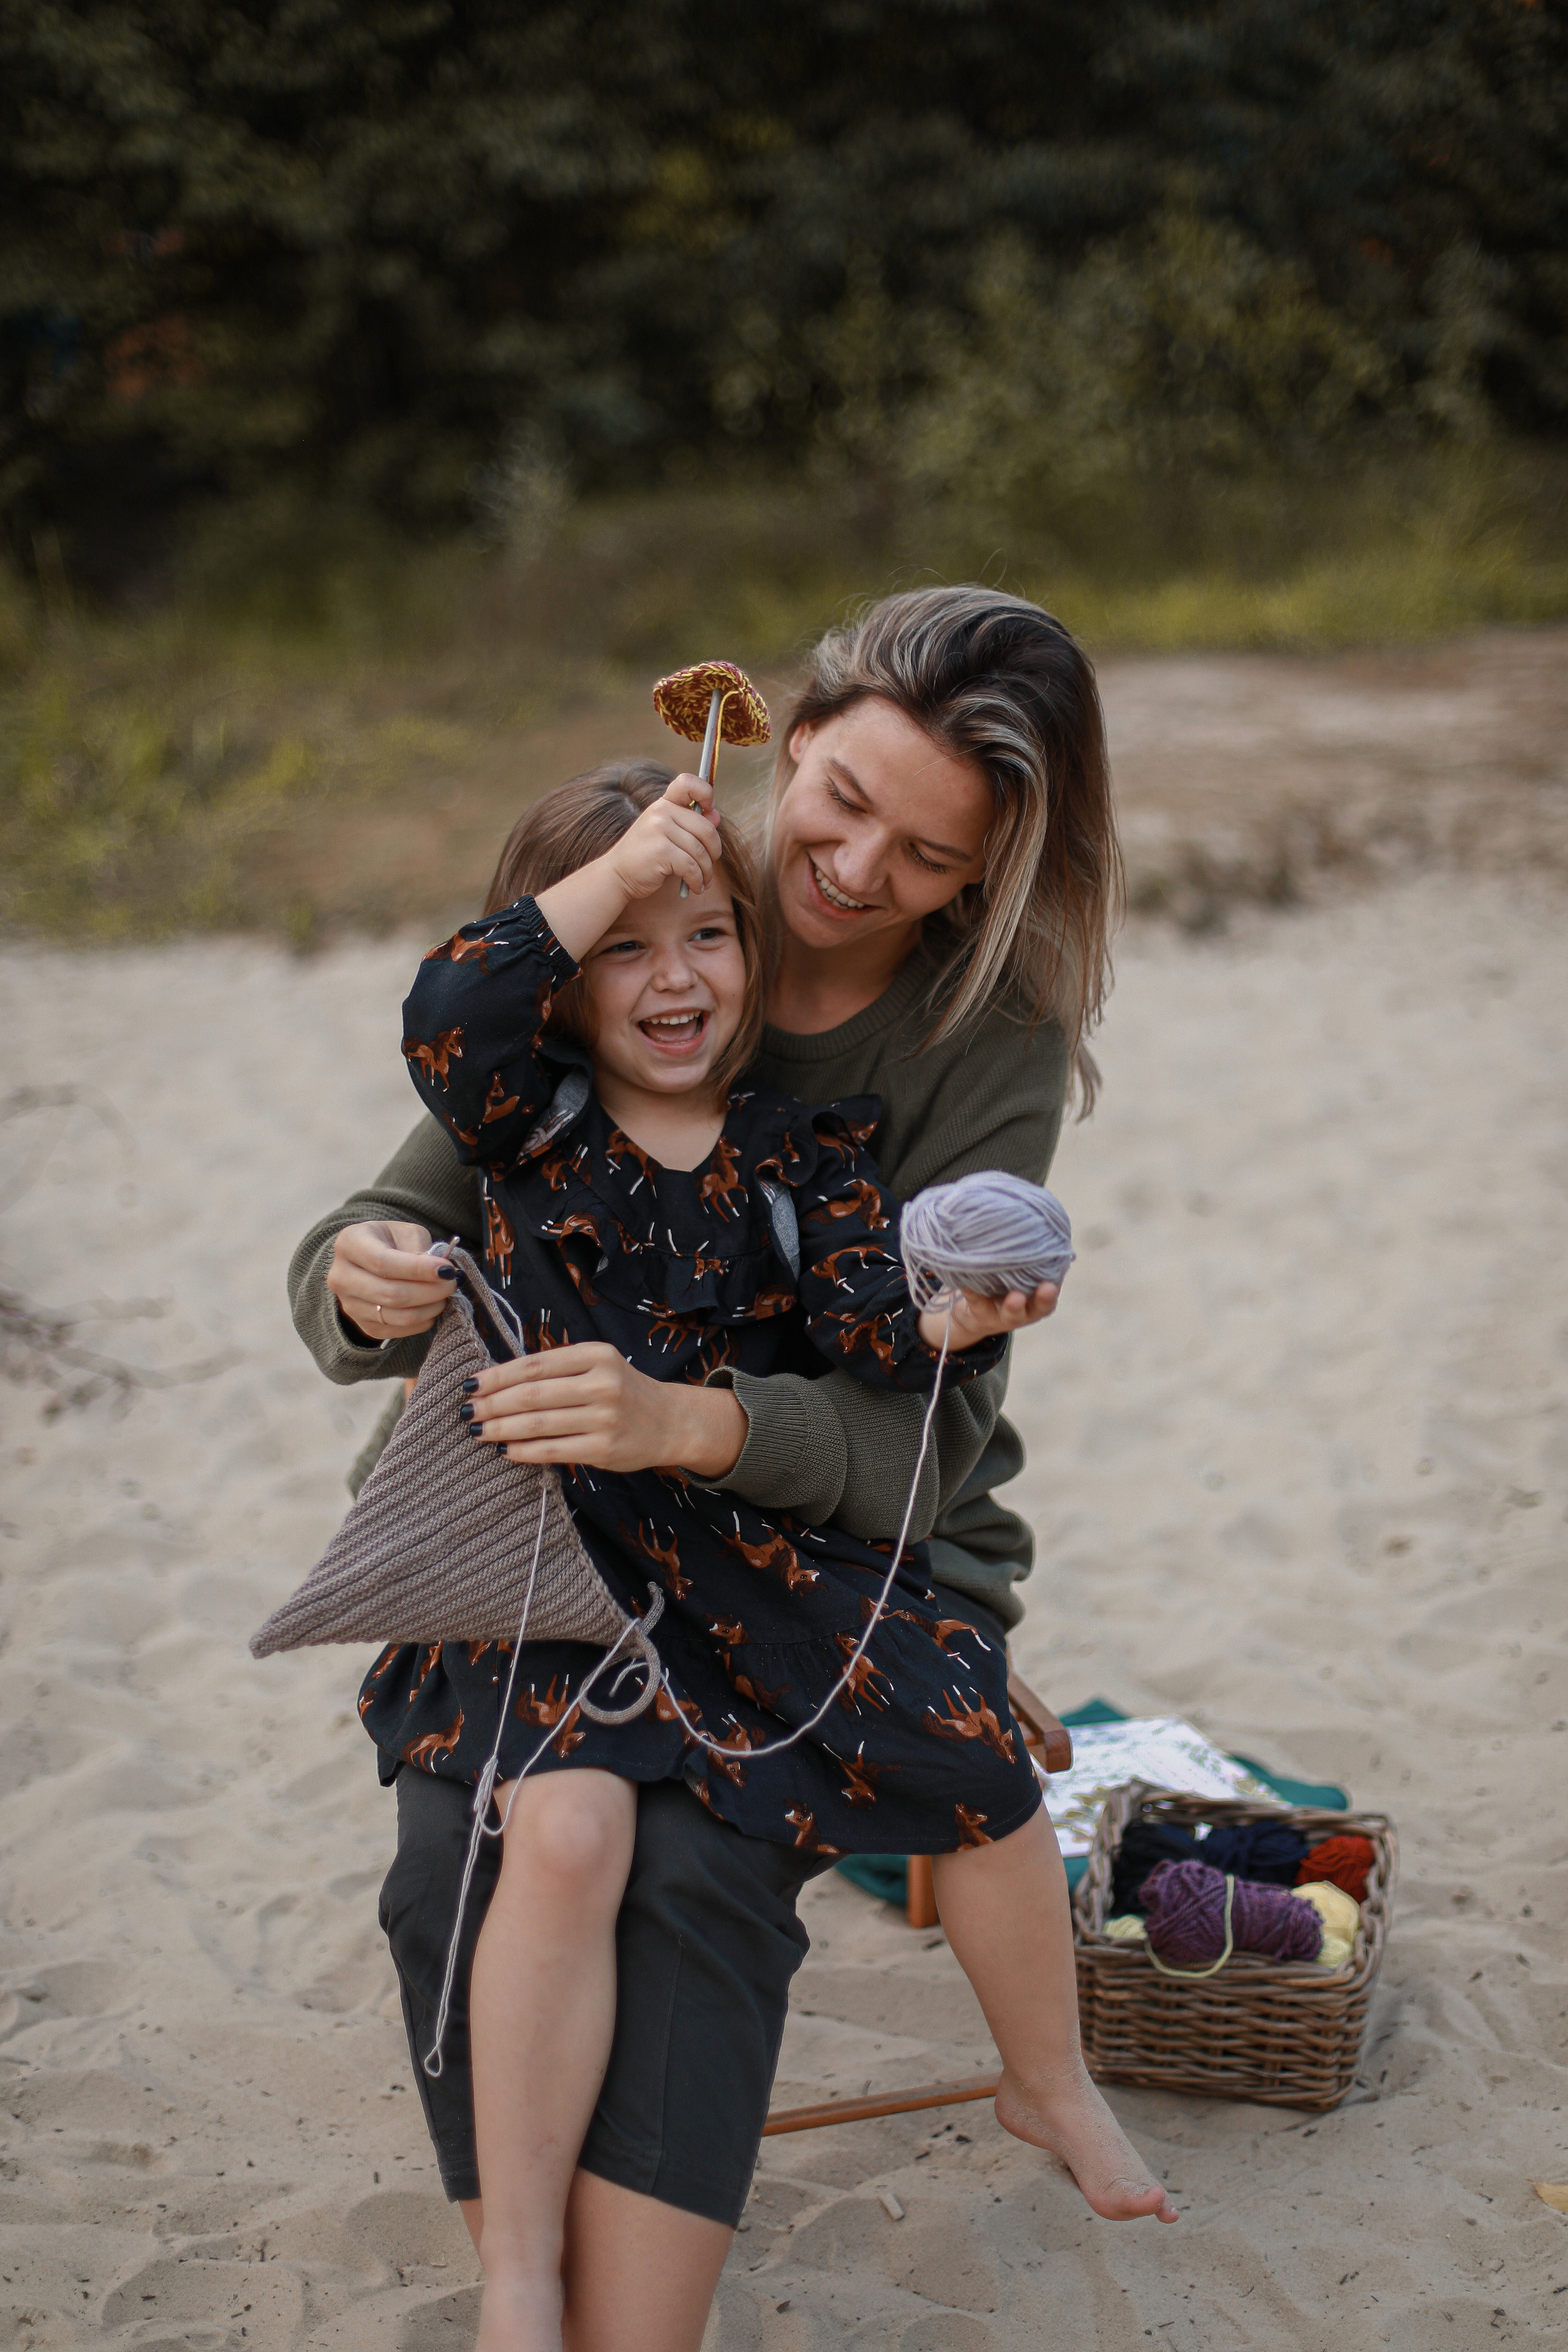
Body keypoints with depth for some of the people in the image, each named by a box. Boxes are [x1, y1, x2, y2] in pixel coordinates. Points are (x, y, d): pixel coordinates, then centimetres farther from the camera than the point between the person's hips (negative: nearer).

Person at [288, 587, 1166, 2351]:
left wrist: (694, 1421, -40)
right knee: (456, 1864, -21)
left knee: (697, 1873, -28)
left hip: (858, 1545, -2)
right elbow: (406, 1226, -3)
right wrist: (360, 1283, -28)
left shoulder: (994, 1042, -13)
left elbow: (921, 1425, -21)